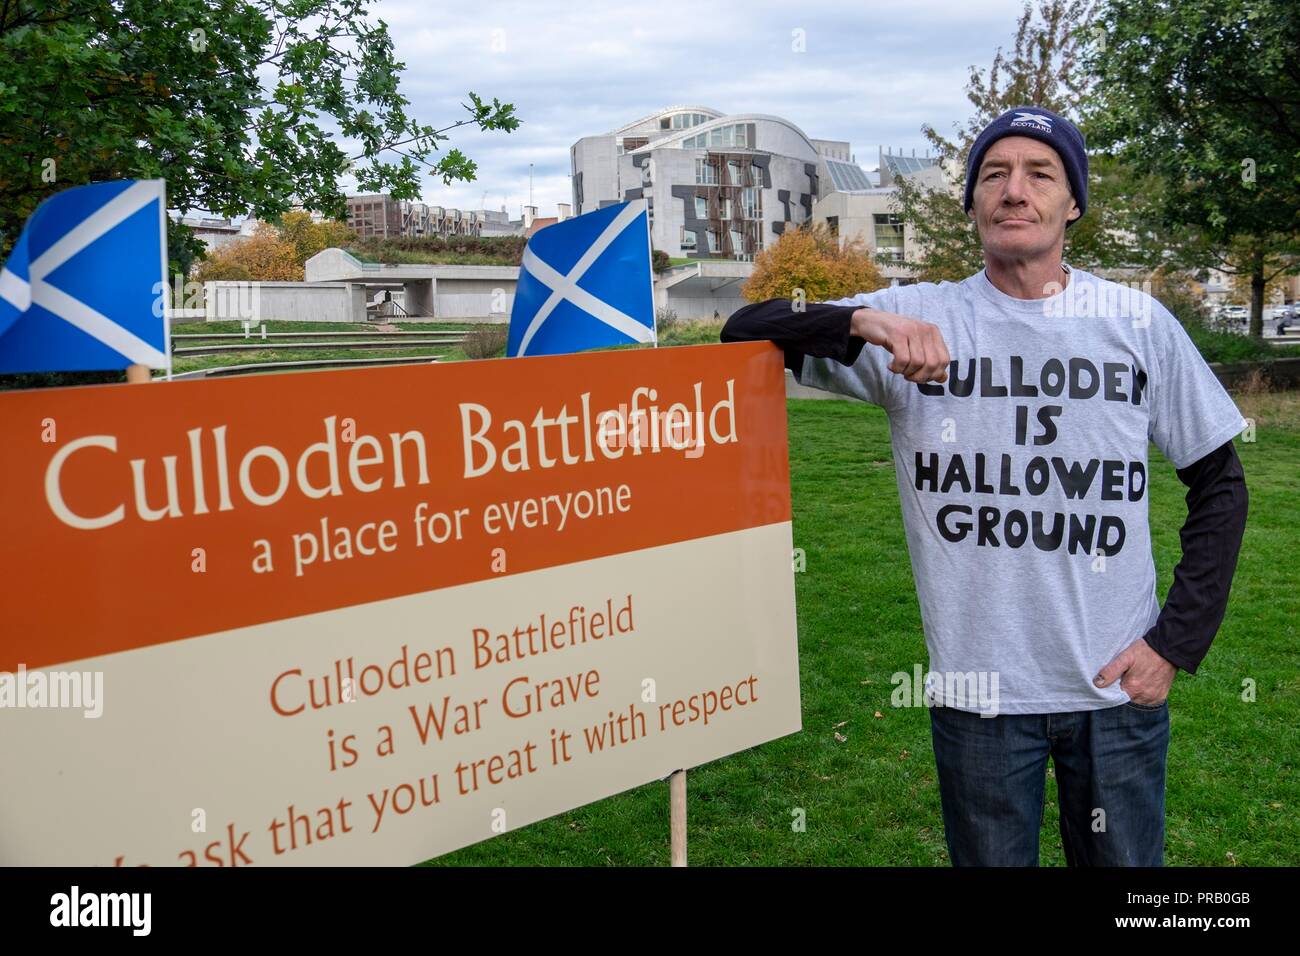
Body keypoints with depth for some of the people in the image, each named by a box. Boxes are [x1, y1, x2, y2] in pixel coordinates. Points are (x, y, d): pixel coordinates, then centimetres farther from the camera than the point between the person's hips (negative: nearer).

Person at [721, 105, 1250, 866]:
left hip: (1121, 688, 1)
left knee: (1124, 859, 16)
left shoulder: (1139, 323, 0)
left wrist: (1178, 642, -1)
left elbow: (1219, 484, 7)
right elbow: (746, 333, -9)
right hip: (979, 690, -1)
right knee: (992, 857, 16)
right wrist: (862, 323, -28)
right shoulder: (920, 317, -4)